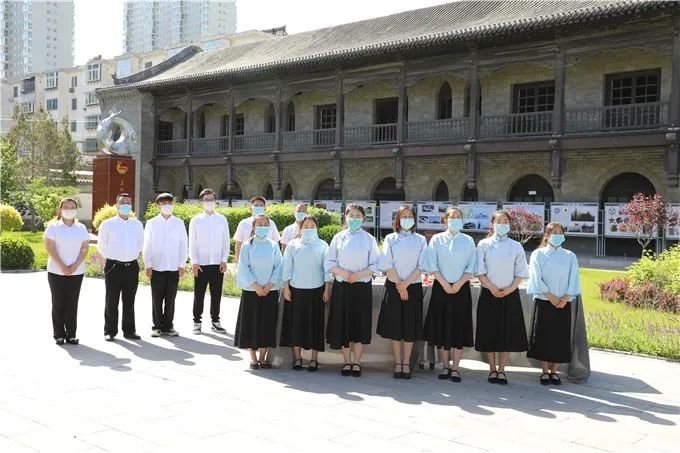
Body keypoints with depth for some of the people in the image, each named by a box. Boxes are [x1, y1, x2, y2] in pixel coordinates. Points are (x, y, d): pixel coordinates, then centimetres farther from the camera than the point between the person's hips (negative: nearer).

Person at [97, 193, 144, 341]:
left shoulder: (137, 224, 8)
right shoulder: (107, 224, -1)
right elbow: (101, 245, 9)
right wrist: (110, 258, 11)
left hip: (132, 266, 2)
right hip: (113, 266, -2)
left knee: (129, 301, 8)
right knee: (112, 301, 2)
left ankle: (129, 331, 16)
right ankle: (110, 331, 11)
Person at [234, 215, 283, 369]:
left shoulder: (274, 246, 4)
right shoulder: (247, 246, 1)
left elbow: (278, 267, 2)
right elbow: (244, 268, -4)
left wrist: (269, 285, -10)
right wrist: (256, 286, -12)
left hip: (270, 291, 1)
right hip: (251, 291, -1)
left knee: (267, 323, 3)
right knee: (251, 323, 1)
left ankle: (262, 357, 13)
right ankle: (253, 358, 11)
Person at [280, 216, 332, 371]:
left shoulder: (322, 246, 5)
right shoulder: (293, 245, 6)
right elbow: (287, 266, 5)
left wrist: (327, 288, -1)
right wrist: (286, 287, 0)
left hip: (316, 290, 0)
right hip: (296, 290, 1)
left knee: (315, 323, 2)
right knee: (296, 322, 3)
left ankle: (314, 358, 9)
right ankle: (297, 357, 13)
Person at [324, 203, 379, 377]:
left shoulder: (369, 239, 4)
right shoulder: (338, 238, 7)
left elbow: (375, 265, 1)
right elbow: (329, 263, 4)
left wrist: (359, 274, -14)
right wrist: (343, 273, -13)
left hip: (362, 287, -1)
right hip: (341, 287, 1)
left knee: (360, 324, 1)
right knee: (342, 324, 2)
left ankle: (357, 362, 12)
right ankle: (347, 362, 13)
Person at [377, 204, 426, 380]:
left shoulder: (420, 240, 5)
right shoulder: (390, 239, 4)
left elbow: (422, 266, -1)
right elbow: (387, 265, -3)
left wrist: (406, 283, -11)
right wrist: (399, 284, -9)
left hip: (413, 287, 0)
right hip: (394, 287, 0)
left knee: (410, 326, 3)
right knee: (395, 326, 2)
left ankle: (406, 363, 11)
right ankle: (398, 363, 11)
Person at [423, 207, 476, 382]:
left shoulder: (468, 241, 5)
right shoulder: (436, 239, 3)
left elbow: (471, 267, 3)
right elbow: (432, 265, -1)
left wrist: (458, 284, -8)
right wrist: (444, 284, -9)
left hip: (461, 288, 0)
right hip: (441, 287, 0)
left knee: (459, 327, 0)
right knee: (441, 326, 2)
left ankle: (455, 367, 8)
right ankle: (446, 366, 13)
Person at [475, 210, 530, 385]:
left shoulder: (516, 246, 5)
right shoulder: (483, 244, 1)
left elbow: (521, 273, 3)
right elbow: (480, 272, -2)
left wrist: (510, 289, -10)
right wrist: (492, 288, -11)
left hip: (510, 294, 1)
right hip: (489, 293, -1)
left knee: (507, 332, 2)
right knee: (489, 331, 2)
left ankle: (501, 370, 12)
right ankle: (492, 369, 13)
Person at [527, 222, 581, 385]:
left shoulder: (570, 256, 11)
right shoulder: (538, 254, 4)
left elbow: (573, 279, 4)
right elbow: (537, 277, -5)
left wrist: (566, 298, -10)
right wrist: (550, 296, -12)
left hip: (564, 304, 2)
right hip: (544, 302, -2)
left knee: (561, 337, 2)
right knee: (543, 335, -1)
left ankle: (554, 371, 11)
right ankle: (545, 371, 7)